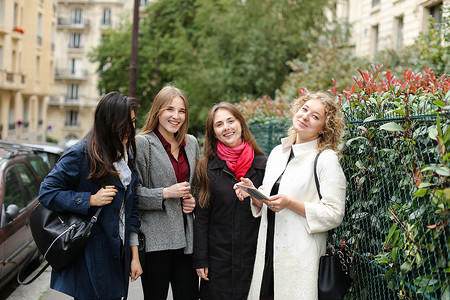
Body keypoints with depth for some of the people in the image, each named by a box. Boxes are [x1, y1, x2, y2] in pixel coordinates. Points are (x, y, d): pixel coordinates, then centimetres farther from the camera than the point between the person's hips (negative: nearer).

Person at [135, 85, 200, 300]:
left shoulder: (191, 143, 13)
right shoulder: (142, 143, -5)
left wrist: (193, 200, 6)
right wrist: (166, 193, -17)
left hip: (186, 237, 5)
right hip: (156, 238, -5)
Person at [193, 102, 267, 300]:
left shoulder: (262, 164, 1)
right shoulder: (207, 168, 1)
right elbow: (201, 218, 0)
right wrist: (200, 260, -3)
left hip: (253, 257, 0)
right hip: (217, 258, 0)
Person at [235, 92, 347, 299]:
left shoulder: (326, 158, -8)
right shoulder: (277, 152, 12)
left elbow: (334, 214, -13)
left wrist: (291, 203, -19)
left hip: (301, 258, -6)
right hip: (268, 252, 6)